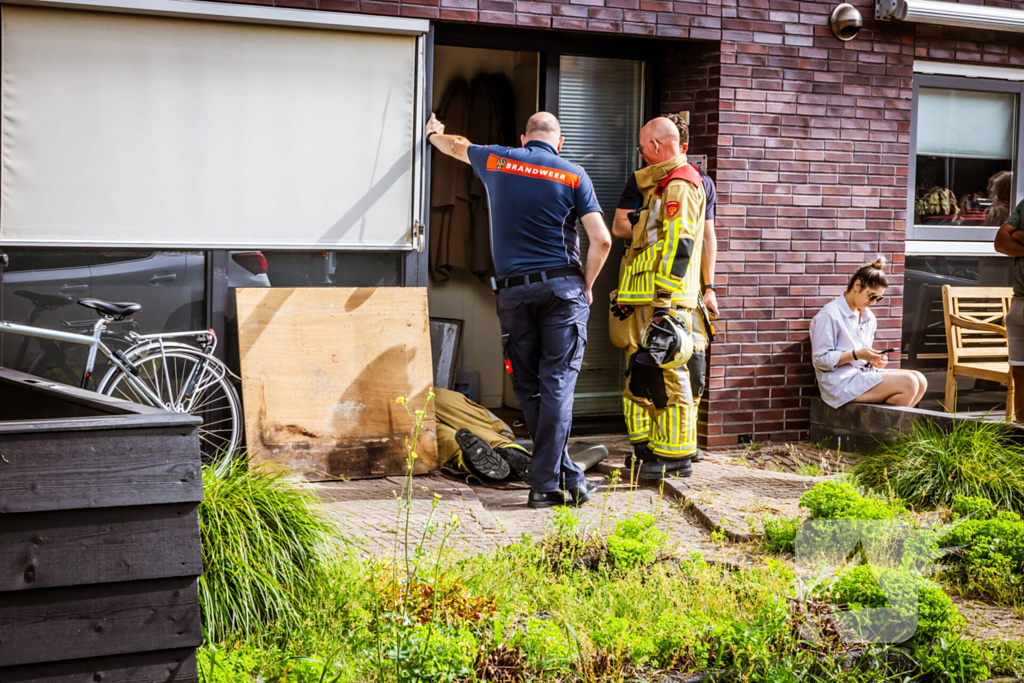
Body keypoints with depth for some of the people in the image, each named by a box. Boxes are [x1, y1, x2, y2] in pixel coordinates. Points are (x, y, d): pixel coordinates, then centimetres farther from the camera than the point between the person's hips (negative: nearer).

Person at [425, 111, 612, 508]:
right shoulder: (573, 175, 4)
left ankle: (566, 477, 8)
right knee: (557, 384, -3)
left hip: (513, 292, 2)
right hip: (562, 288, -2)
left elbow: (457, 147, 33)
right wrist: (587, 285, 9)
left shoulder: (496, 161, 10)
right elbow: (602, 240, -5)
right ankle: (545, 481, -9)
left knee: (529, 388, 8)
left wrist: (435, 134, 55)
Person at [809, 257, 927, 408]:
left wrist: (874, 360, 2)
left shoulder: (869, 317, 18)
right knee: (908, 383, -20)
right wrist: (856, 354, -20)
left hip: (864, 373, 9)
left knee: (920, 380, -9)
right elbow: (821, 359, -12)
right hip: (840, 382, -9)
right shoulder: (829, 315, -9)